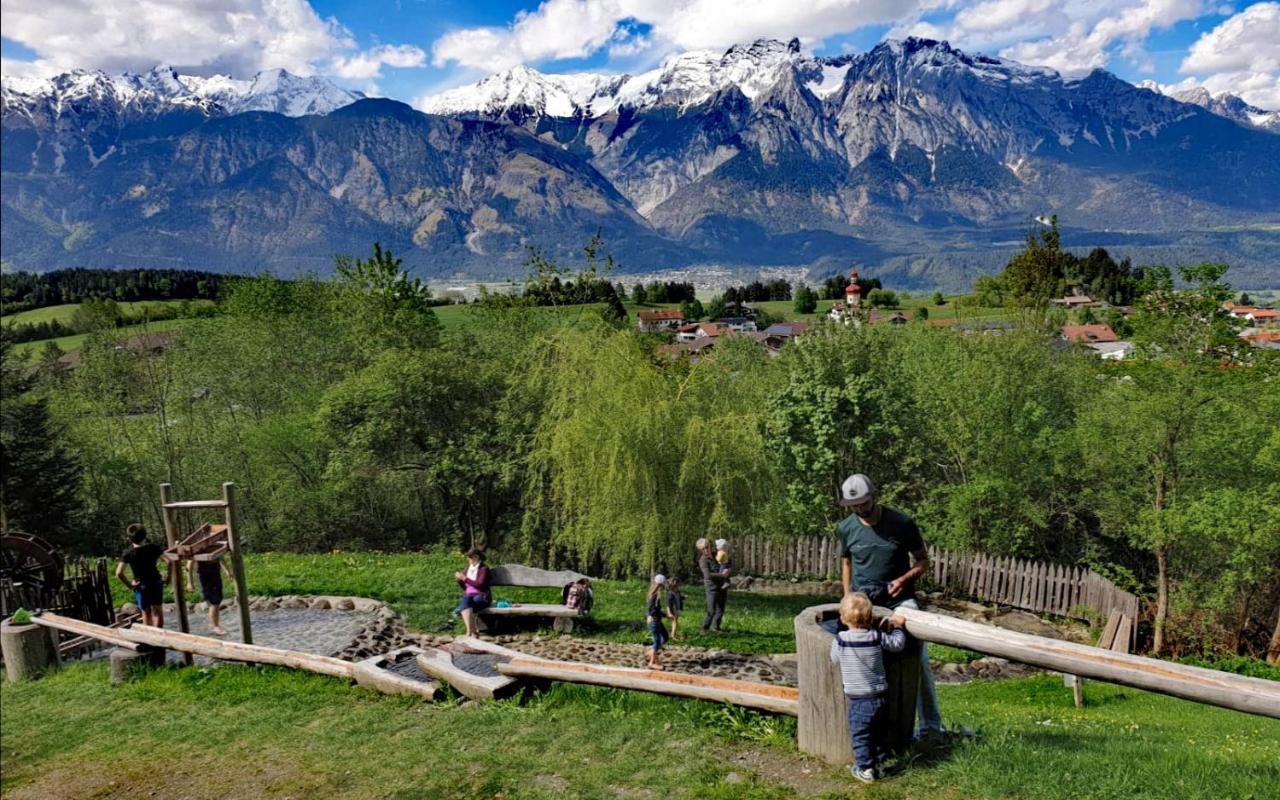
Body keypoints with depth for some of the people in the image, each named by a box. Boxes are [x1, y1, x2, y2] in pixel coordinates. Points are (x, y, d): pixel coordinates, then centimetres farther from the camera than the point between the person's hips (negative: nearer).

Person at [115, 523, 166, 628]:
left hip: (141, 586, -1)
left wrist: (129, 585, -6)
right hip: (156, 583, 1)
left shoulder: (127, 553, -11)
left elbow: (119, 573, -19)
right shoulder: (153, 548, -10)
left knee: (146, 613, 15)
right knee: (158, 612, 13)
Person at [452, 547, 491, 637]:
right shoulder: (468, 568, 15)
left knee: (464, 606, -33)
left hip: (481, 597, -4)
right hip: (468, 596, 4)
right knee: (464, 601, -32)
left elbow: (480, 585, -16)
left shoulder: (484, 569, -2)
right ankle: (472, 632, -44)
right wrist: (459, 580, 0)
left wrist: (465, 578, -16)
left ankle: (469, 632, -33)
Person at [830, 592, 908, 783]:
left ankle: (865, 769, 15)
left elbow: (835, 658, 4)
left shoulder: (840, 640, -14)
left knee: (860, 736, 11)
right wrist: (897, 627, 23)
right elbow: (897, 644, 7)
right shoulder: (878, 637, -8)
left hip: (858, 701, -3)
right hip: (879, 698, 3)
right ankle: (881, 762, 36)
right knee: (879, 733, 23)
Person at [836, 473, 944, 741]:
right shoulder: (846, 529, 0)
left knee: (919, 660, -7)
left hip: (899, 599, -2)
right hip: (863, 603, 2)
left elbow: (923, 561, 0)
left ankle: (930, 725, 2)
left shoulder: (902, 523, -8)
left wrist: (904, 579, -17)